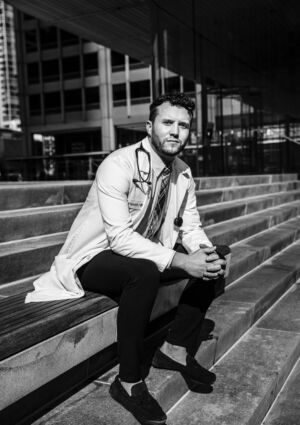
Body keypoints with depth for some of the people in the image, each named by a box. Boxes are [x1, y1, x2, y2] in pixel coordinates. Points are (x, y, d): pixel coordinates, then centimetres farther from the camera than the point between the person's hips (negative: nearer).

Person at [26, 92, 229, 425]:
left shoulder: (183, 173, -1)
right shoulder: (119, 166, -24)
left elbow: (191, 227, 1)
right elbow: (120, 237, -31)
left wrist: (206, 253, -21)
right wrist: (180, 261, -36)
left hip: (146, 253, 7)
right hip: (94, 258, -7)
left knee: (212, 264, -7)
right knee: (145, 273, -37)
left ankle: (176, 348, 6)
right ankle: (129, 383, -19)